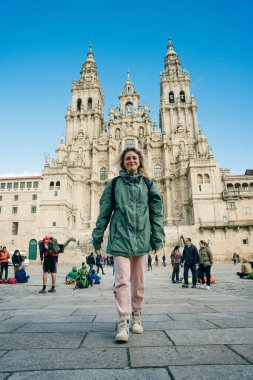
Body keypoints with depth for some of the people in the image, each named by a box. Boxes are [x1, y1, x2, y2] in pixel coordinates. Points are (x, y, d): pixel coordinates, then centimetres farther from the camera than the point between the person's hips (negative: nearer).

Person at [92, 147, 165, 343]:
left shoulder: (148, 184, 9)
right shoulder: (114, 184, 7)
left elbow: (157, 212, 6)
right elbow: (104, 212, 7)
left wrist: (157, 238, 0)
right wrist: (97, 237, 5)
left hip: (141, 238, 2)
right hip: (120, 238, -1)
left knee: (139, 283, 12)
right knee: (122, 281, -8)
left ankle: (136, 318, 29)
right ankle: (123, 323, 3)